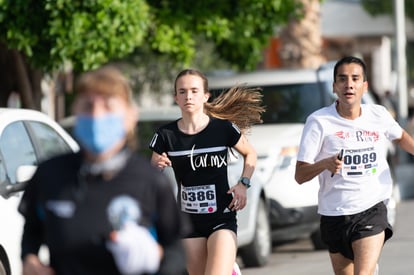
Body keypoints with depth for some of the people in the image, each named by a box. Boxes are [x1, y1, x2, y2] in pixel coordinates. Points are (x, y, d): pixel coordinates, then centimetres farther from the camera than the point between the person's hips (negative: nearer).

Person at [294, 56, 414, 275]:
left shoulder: (379, 115, 0)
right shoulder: (319, 121, -9)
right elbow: (300, 175, -10)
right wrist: (325, 164, -29)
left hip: (372, 210, -1)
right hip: (333, 214, 1)